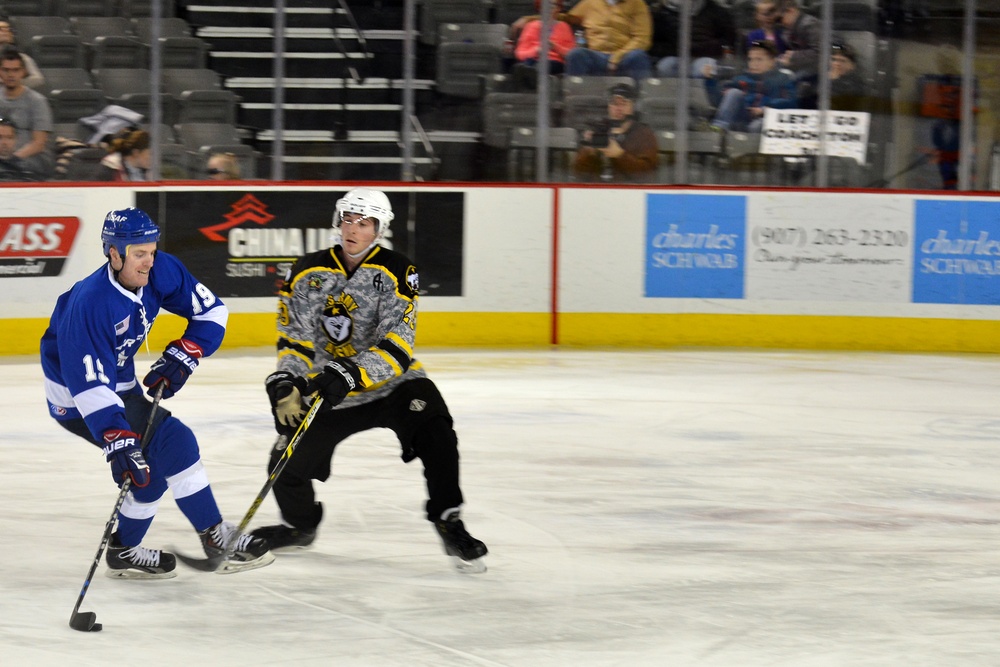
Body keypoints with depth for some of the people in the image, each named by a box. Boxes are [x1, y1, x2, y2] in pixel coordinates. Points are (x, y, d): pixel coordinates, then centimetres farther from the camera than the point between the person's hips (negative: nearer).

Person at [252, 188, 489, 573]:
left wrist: (351, 374, -36)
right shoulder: (308, 273, -3)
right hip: (329, 391, 3)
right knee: (288, 462, -4)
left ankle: (450, 525, -16)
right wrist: (285, 382, -20)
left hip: (392, 383, -3)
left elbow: (396, 346, -22)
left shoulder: (396, 273, -13)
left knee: (434, 435, -29)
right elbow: (295, 338, -1)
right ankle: (300, 526, 28)